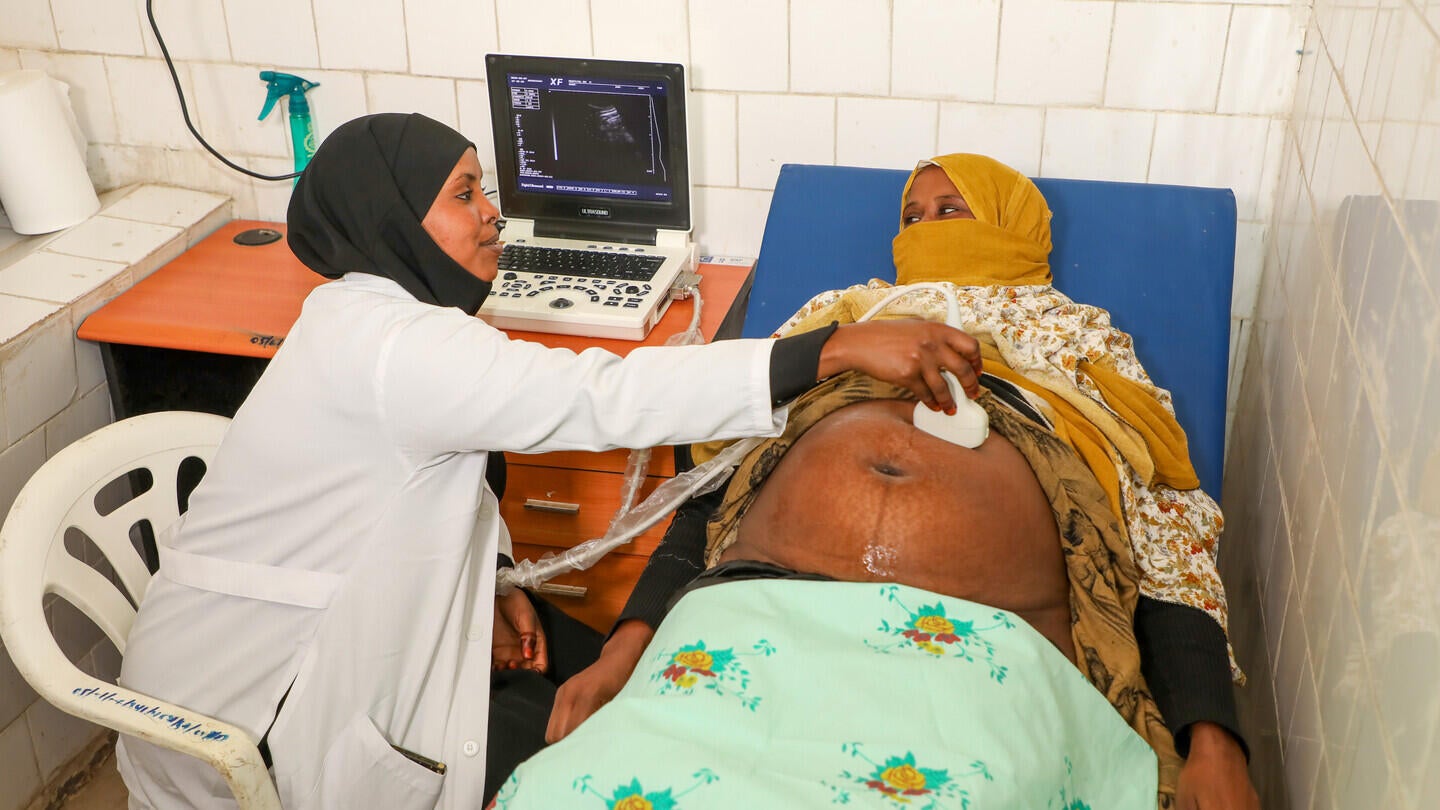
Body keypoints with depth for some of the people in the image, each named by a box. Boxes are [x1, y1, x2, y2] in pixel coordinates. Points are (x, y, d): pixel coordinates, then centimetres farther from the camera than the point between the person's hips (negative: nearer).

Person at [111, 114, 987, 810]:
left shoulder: (380, 317, 3)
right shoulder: (388, 345, -30)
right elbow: (605, 399, -39)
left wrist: (487, 589, -4)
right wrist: (838, 349, -42)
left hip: (309, 622, 9)